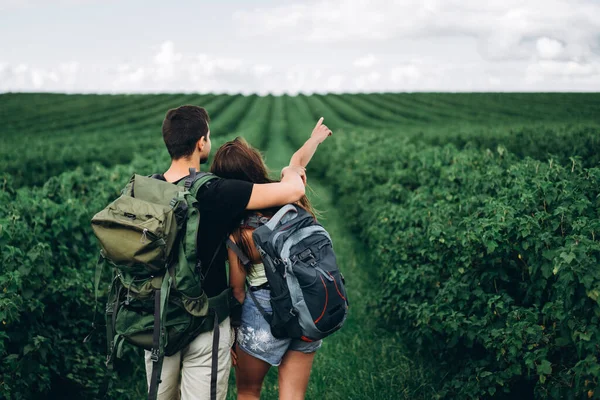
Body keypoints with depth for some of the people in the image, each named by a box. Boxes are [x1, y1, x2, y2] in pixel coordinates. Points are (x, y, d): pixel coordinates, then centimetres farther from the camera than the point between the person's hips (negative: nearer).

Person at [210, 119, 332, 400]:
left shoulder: (233, 230, -16)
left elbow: (237, 289, -9)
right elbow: (298, 160, 16)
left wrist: (230, 333, 5)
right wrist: (316, 137, 38)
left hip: (265, 314, -4)